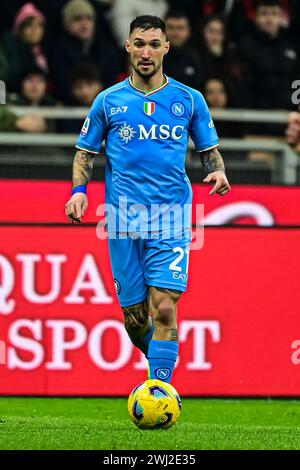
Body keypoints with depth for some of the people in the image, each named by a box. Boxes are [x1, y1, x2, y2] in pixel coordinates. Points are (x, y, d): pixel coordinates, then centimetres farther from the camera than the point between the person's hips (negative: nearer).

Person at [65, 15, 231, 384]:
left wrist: (217, 171, -7)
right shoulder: (108, 101, 7)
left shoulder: (189, 100, 7)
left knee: (164, 309, -15)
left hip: (171, 219, -1)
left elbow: (209, 150, 14)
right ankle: (155, 358, 35)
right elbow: (85, 153, 13)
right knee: (135, 315, 4)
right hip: (124, 221, 1)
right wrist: (79, 189, -4)